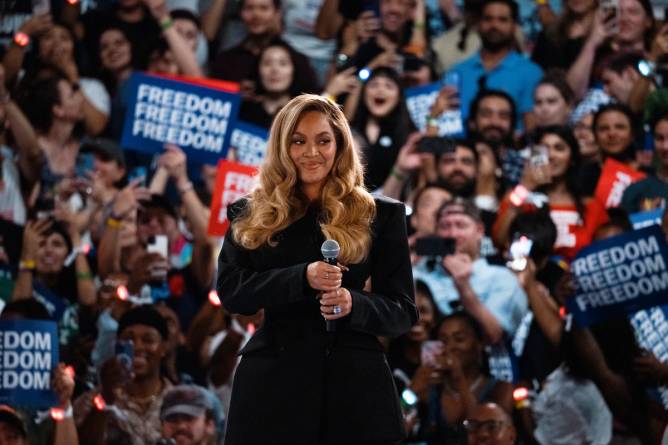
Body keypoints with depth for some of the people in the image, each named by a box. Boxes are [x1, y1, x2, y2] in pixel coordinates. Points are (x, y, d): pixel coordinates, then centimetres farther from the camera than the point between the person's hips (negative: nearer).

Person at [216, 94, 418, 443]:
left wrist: (354, 305, -18)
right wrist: (302, 278, -17)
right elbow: (230, 292, -3)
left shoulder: (379, 215, 6)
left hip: (354, 388, -1)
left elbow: (403, 312, 3)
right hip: (272, 384, 1)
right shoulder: (250, 216, 10)